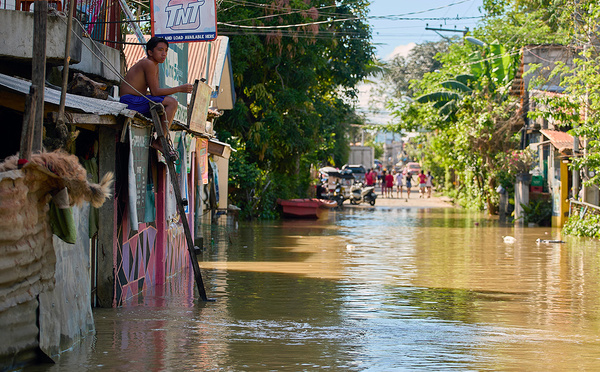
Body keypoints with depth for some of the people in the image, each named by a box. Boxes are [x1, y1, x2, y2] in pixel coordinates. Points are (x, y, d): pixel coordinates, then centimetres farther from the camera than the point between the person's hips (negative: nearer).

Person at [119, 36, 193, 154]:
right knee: (172, 103, -19)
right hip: (130, 101, -10)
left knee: (171, 105, 17)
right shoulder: (148, 64, -13)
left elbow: (156, 91, 16)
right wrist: (180, 89, -13)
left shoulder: (155, 65, 18)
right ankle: (159, 142, -17)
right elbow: (155, 92, -17)